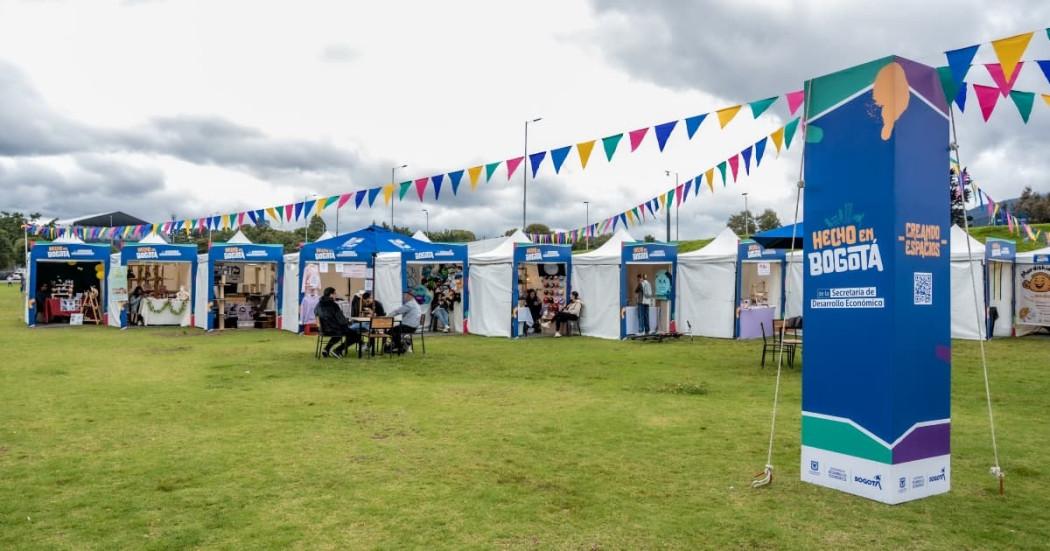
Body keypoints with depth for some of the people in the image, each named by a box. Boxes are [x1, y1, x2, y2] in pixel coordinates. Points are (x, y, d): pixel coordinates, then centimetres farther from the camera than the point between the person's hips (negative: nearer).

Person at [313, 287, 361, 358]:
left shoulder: (319, 305, 3)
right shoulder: (333, 305, -18)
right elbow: (341, 320, -17)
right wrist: (348, 323, 4)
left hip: (323, 330, 8)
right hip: (334, 329, -8)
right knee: (356, 335, 6)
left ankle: (326, 350, 23)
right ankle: (337, 351, 3)